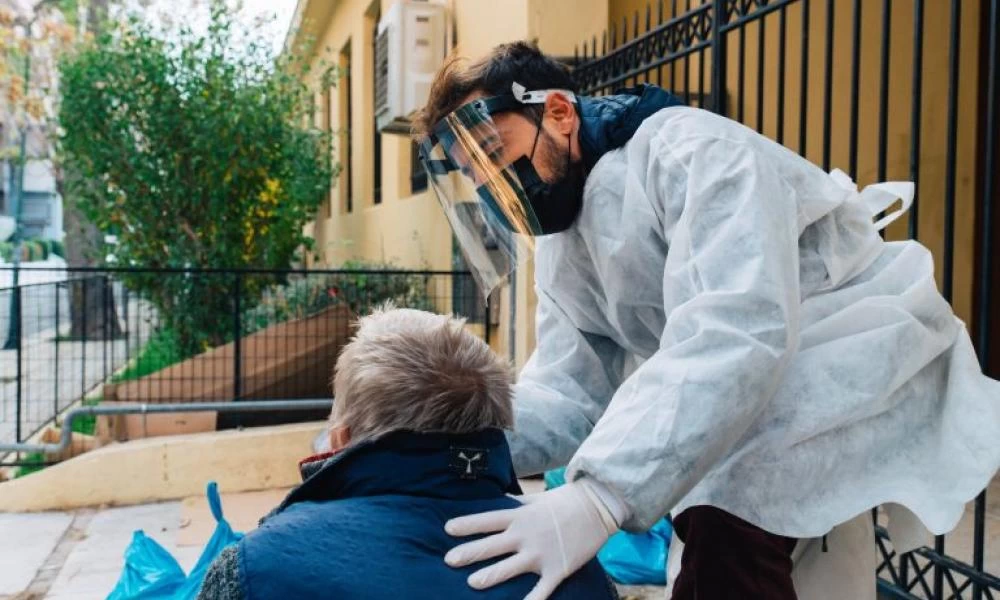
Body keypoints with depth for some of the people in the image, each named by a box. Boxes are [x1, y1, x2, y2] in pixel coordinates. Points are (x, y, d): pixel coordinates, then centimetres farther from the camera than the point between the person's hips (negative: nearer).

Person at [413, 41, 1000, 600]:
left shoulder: (694, 153, -23)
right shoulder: (562, 240, 4)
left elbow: (735, 333, -38)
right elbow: (569, 386, -5)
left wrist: (600, 496, -47)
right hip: (759, 392, 9)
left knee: (727, 529, -26)